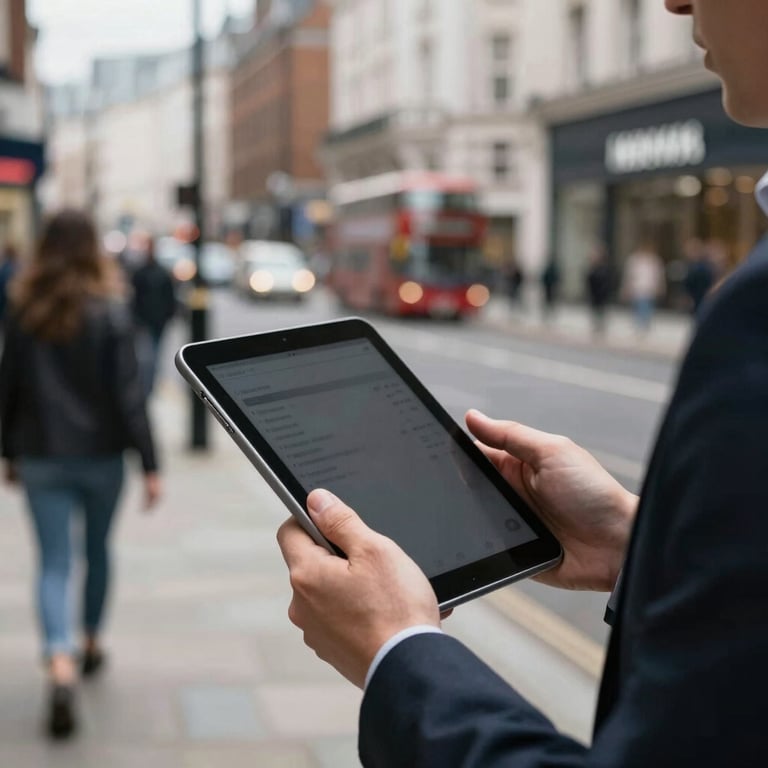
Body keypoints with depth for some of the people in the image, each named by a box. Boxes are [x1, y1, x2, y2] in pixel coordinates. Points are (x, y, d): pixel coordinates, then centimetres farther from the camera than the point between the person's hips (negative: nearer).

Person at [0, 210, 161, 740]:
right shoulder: (110, 309, -10)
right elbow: (128, 393, -12)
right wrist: (149, 464, -9)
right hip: (101, 454, -1)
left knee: (54, 563, 0)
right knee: (98, 551, 20)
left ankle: (61, 667, -19)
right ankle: (91, 645, 36)